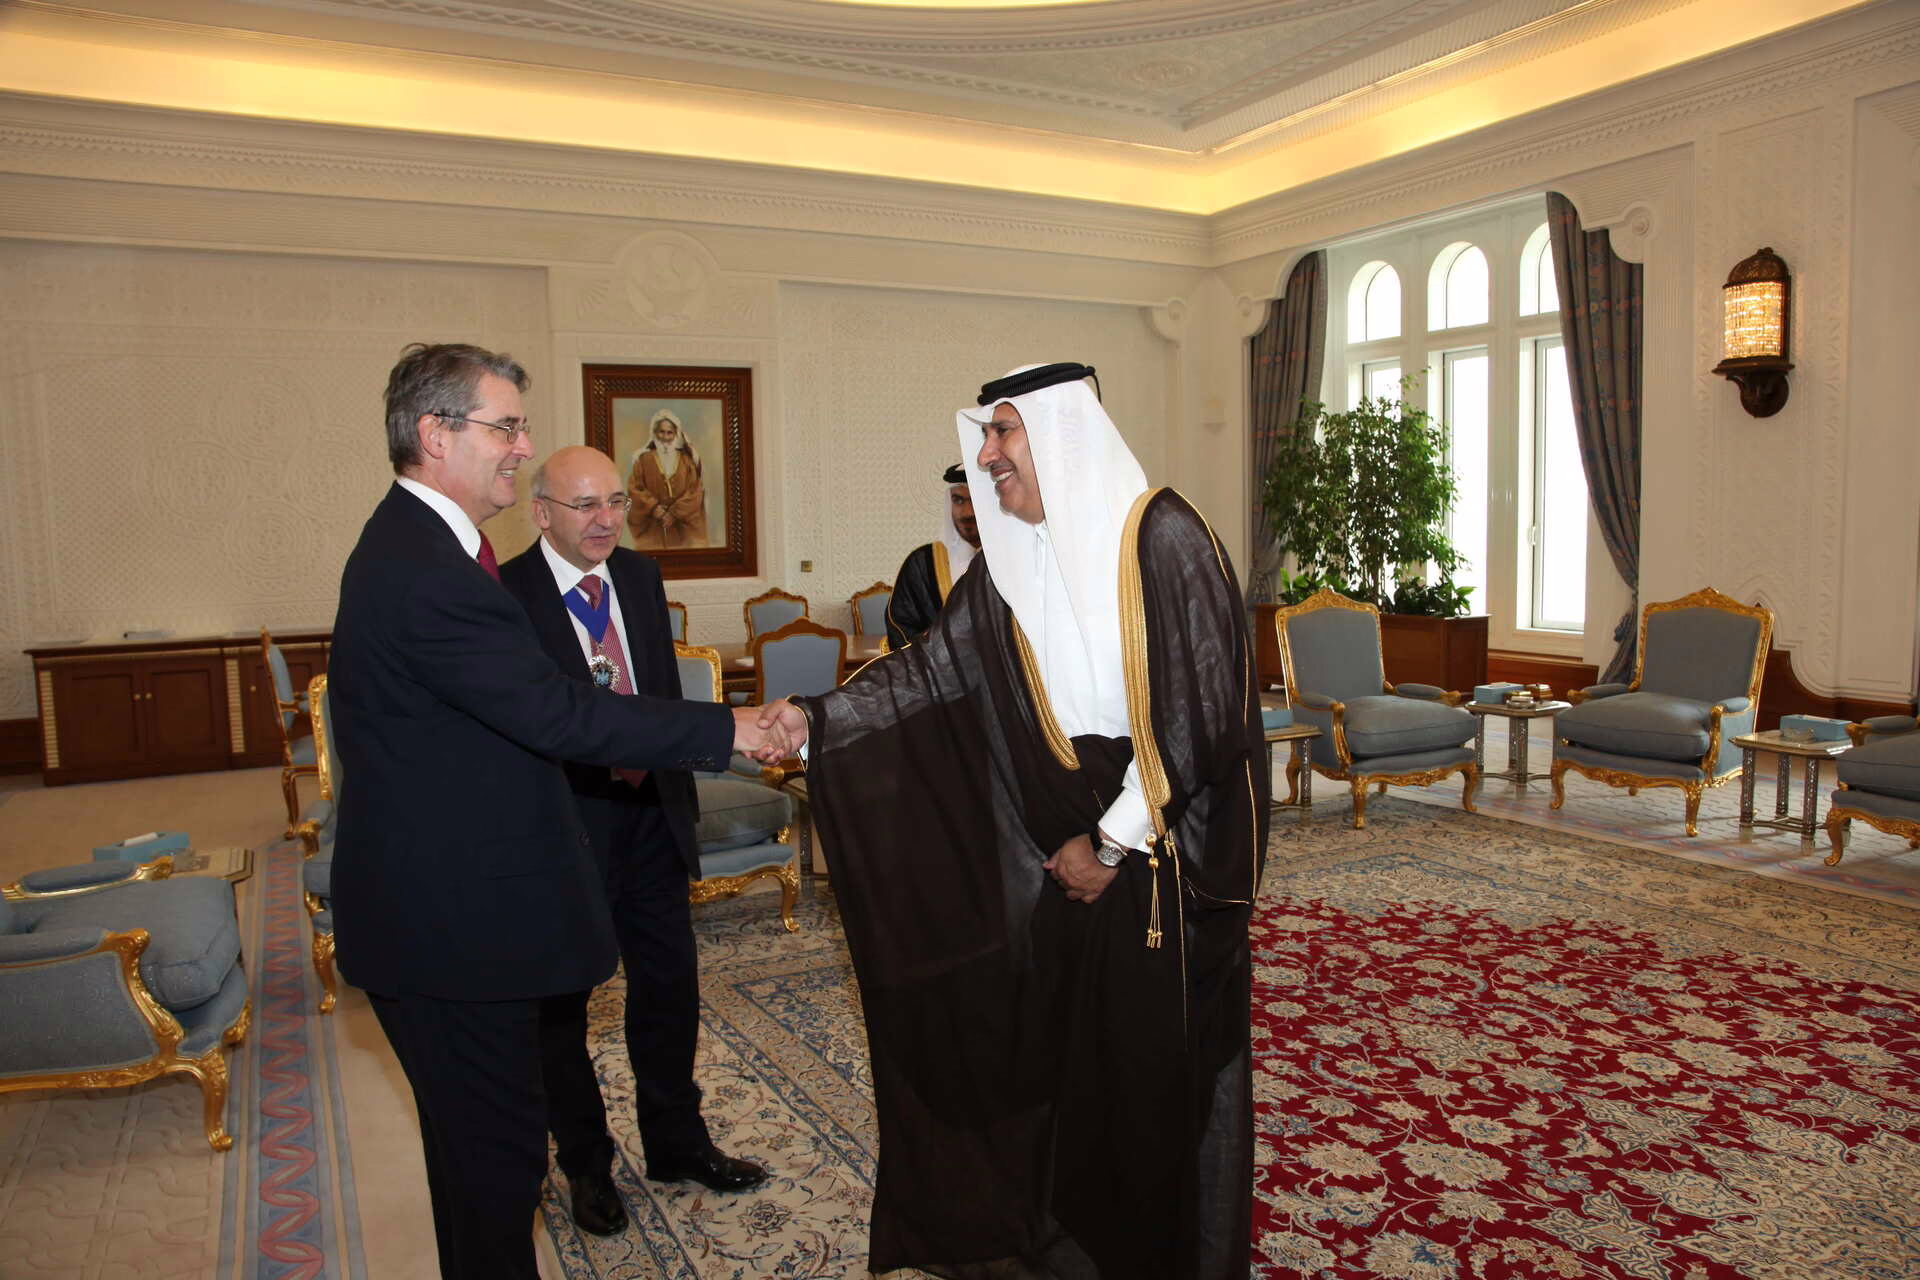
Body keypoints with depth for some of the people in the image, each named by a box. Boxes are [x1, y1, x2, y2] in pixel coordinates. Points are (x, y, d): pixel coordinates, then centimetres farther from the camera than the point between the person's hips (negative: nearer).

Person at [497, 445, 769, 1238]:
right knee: (561, 1002, 12)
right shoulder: (506, 594, -15)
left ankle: (677, 1143, 38)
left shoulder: (640, 577, 5)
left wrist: (680, 787, 13)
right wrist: (604, 750, -26)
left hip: (651, 811, 6)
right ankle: (586, 1166, 33)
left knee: (669, 984, 17)